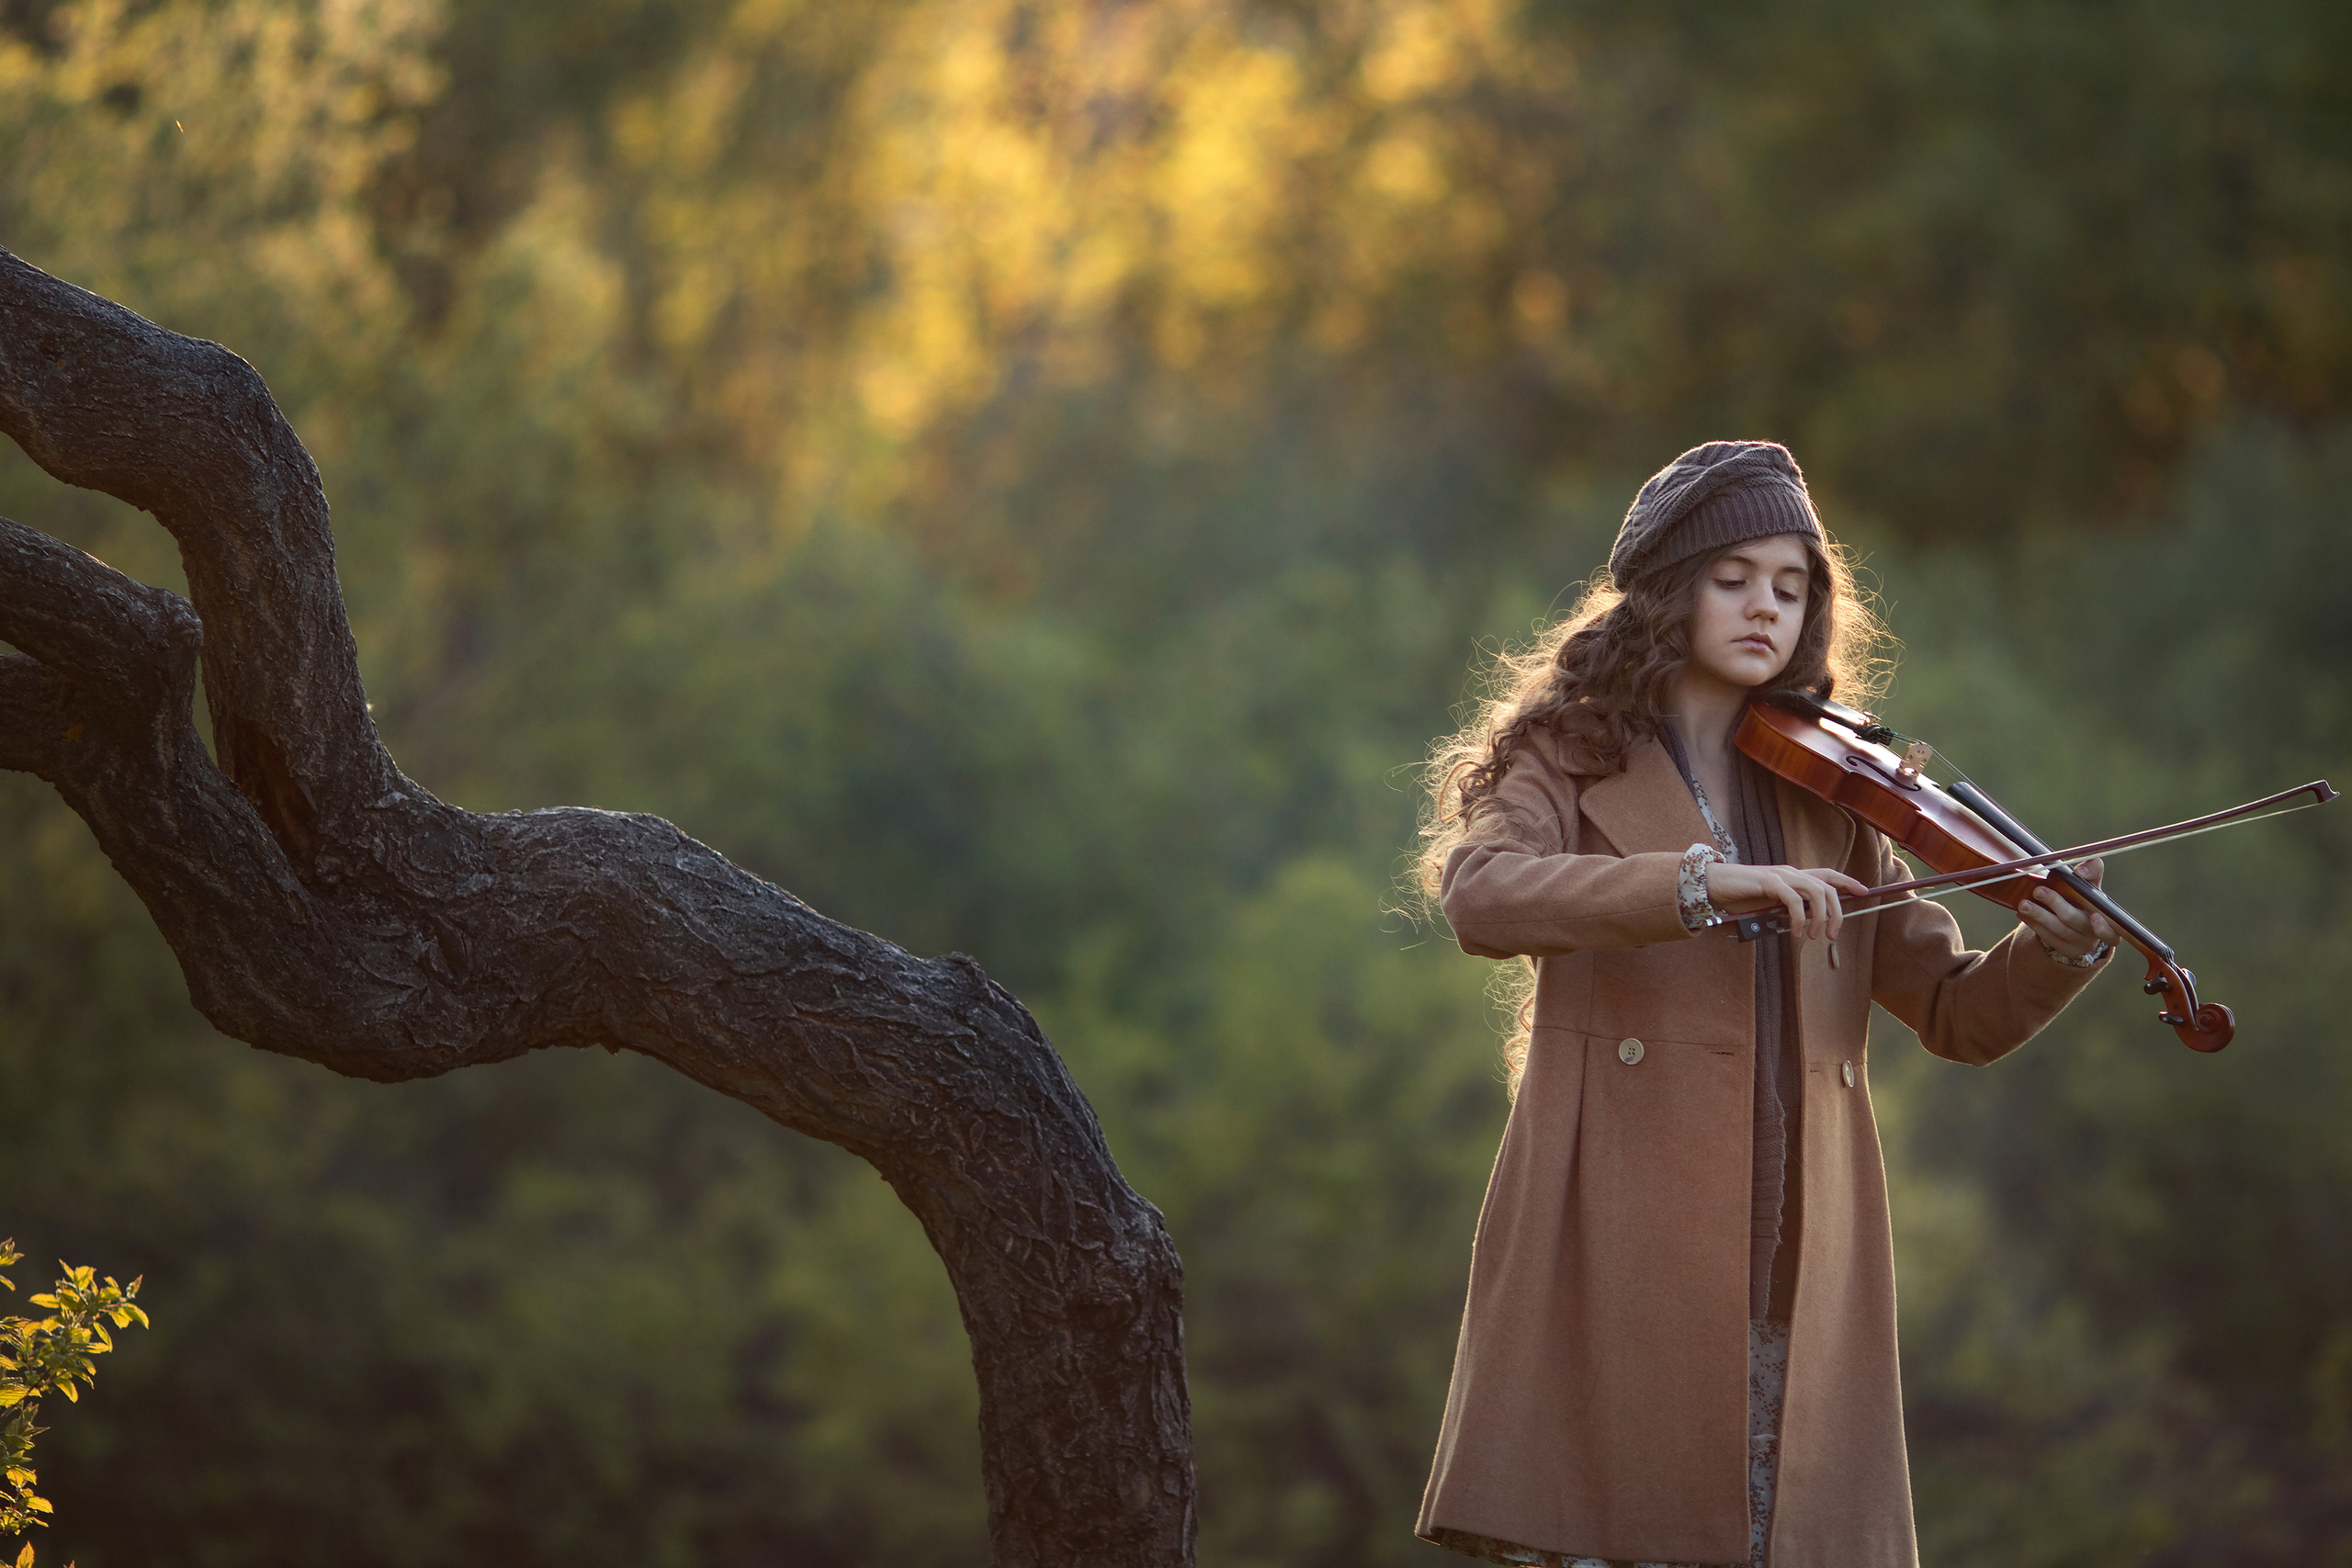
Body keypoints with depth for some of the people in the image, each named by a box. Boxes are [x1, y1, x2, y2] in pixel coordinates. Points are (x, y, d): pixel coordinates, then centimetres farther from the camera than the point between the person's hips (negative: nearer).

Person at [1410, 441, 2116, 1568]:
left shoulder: (1829, 799, 18)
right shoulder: (1569, 766, 7)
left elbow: (1959, 1015, 14)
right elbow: (1481, 899, -15)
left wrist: (2060, 949, -7)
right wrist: (1704, 879, -25)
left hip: (1797, 1268, 3)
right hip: (1620, 1259, -3)